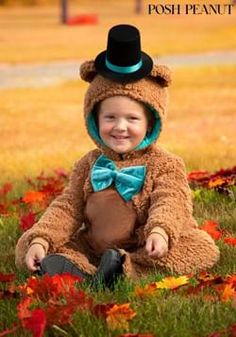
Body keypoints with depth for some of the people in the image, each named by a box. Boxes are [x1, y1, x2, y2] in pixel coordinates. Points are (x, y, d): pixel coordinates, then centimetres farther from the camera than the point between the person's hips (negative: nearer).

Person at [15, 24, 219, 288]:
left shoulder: (165, 165, -1)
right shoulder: (88, 166, 11)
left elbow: (169, 203, -16)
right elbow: (67, 207, 6)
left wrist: (159, 231, -40)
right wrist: (40, 239, -11)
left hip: (146, 250, -3)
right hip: (91, 249, 3)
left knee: (203, 249, -28)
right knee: (28, 245, -9)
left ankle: (126, 269, -38)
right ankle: (82, 273, -38)